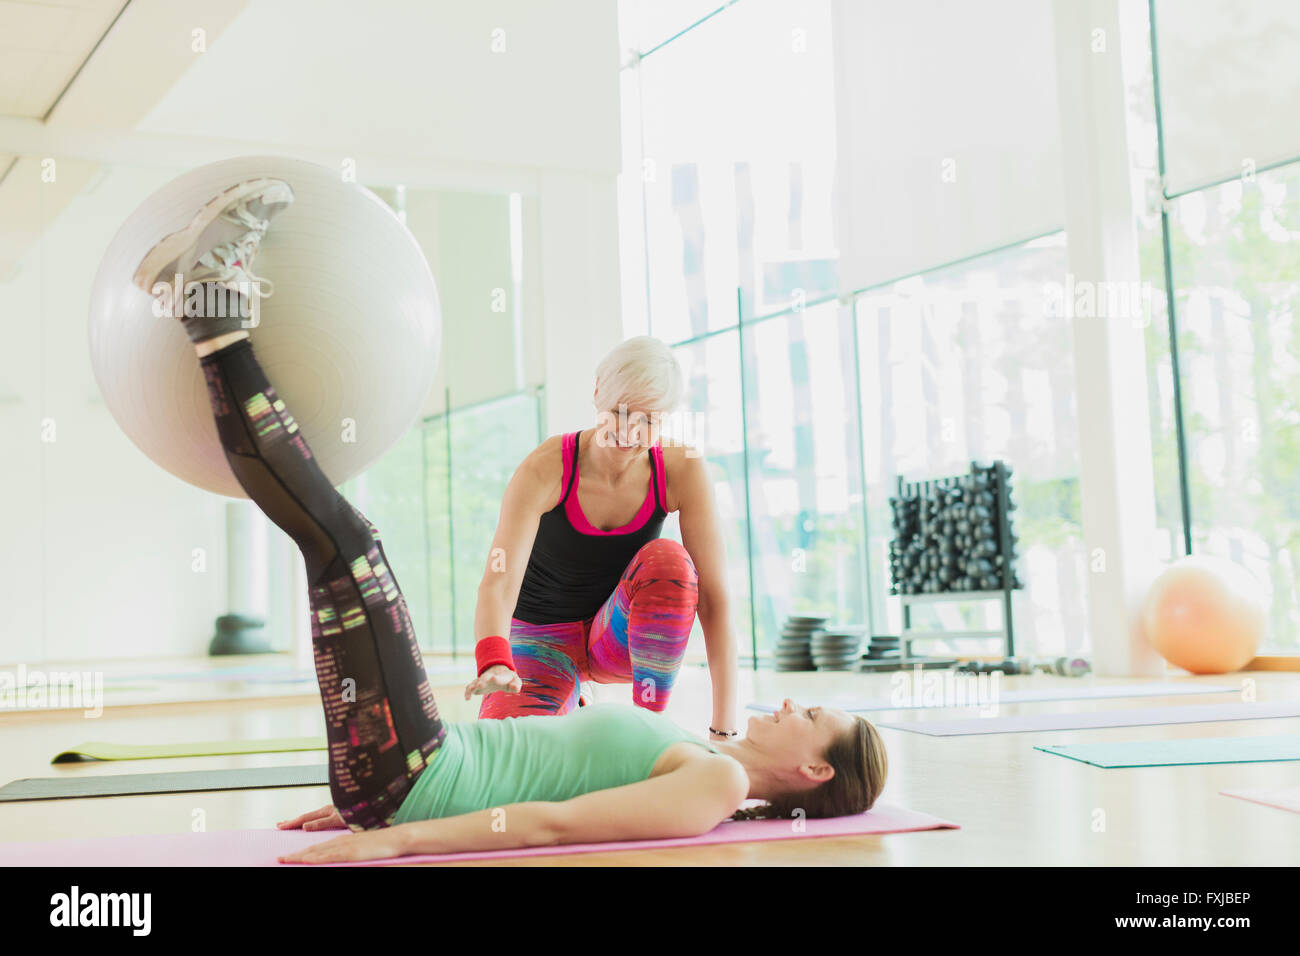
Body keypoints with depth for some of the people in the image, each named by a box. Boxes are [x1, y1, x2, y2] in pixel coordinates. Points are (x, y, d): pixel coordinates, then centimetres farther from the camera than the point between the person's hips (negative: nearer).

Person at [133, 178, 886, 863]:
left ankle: (220, 317, -4)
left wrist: (395, 837, -30)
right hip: (408, 783, 7)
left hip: (413, 779, -7)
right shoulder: (693, 757, 19)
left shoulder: (718, 782, -9)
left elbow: (557, 822, -22)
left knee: (346, 539, -15)